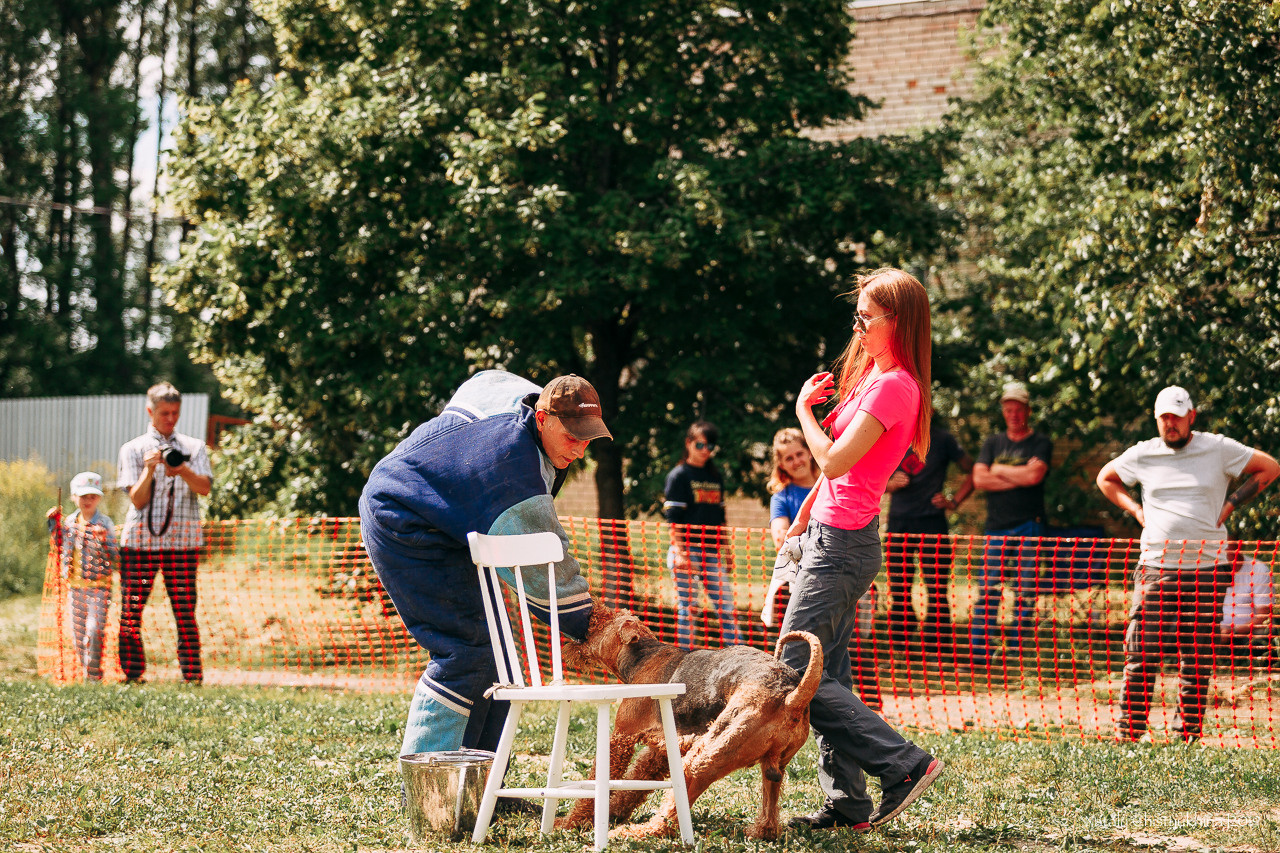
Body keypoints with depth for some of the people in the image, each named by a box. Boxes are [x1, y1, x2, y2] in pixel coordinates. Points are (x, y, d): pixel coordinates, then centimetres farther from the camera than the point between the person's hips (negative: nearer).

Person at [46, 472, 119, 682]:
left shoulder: (105, 524, -3)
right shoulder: (69, 522, 9)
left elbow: (115, 556, -8)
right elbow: (59, 549, 19)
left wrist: (105, 540, -26)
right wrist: (54, 525, 10)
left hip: (99, 587, -5)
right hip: (74, 585, 5)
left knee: (94, 629, -16)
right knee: (77, 633, 9)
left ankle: (94, 675, -9)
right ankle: (84, 671, 21)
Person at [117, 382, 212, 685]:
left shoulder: (194, 447, 13)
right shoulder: (133, 450, 9)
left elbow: (204, 488, -2)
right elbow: (138, 499, 2)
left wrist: (183, 470, -20)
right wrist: (149, 470, -14)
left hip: (182, 540, 0)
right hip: (140, 540, 0)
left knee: (185, 614, -5)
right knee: (130, 613, -5)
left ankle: (193, 677, -4)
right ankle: (131, 676, 1)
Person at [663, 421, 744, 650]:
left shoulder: (715, 477, 16)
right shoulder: (679, 476, -2)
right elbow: (673, 519, -8)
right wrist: (680, 553, -17)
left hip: (712, 552, 6)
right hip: (687, 550, -5)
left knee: (726, 605, 3)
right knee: (687, 606, -3)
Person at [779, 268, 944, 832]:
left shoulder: (894, 385, -16)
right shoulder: (870, 374, 14)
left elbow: (835, 461, -23)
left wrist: (804, 409, -9)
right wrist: (803, 518, 23)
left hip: (843, 546, -10)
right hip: (828, 535, 10)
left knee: (796, 673, -11)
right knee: (828, 676, 9)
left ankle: (904, 764, -11)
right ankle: (846, 803, 11)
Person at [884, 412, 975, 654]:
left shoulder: (942, 439, 3)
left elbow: (972, 472, 8)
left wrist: (954, 502, -1)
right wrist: (891, 484, -4)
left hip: (931, 522, -3)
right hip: (898, 523, 3)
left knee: (936, 588, -6)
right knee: (898, 588, 4)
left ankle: (936, 645, -3)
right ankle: (900, 642, 12)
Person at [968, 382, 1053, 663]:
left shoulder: (1040, 443, 5)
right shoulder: (993, 443, 15)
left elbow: (1034, 475, -14)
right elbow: (979, 479, 1)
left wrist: (999, 470, -1)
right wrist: (1018, 478, -7)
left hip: (1029, 527, -3)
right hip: (996, 527, 3)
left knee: (1025, 594, -3)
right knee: (987, 591, -4)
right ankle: (979, 655, -4)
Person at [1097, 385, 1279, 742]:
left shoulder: (1218, 449, 3)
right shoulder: (1142, 454, 7)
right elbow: (1105, 478, 24)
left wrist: (1231, 504, 2)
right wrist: (1135, 510, 9)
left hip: (1207, 567, -1)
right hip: (1155, 566, 1)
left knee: (1198, 656, 1)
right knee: (1141, 651, -6)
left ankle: (1189, 734, 7)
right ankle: (1129, 732, -1)